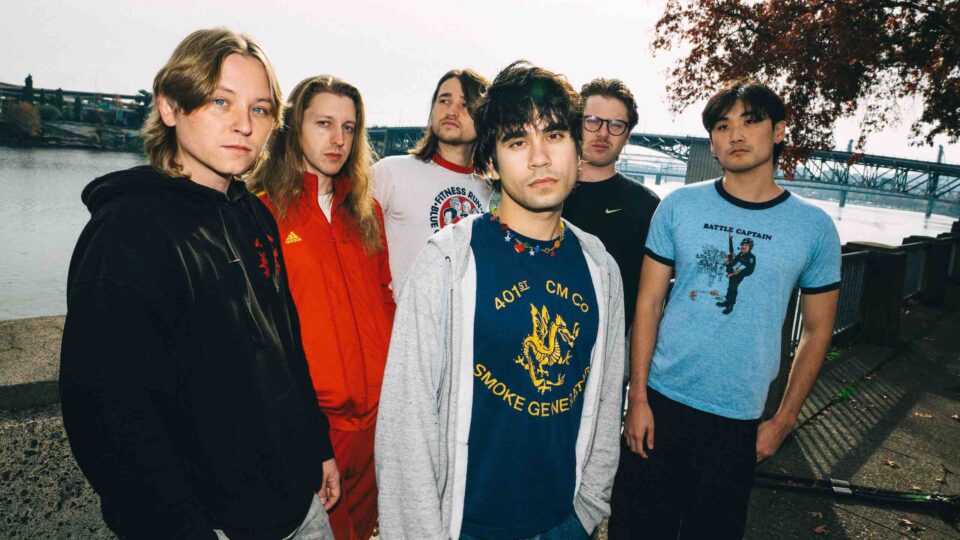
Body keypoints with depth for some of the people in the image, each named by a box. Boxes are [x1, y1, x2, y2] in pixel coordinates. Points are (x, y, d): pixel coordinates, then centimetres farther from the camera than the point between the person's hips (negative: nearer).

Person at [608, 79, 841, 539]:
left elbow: (816, 332, 6)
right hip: (659, 401, 0)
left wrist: (784, 420, 3)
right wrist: (638, 398, -5)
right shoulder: (679, 206, -3)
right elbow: (648, 305, -2)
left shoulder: (815, 227, -1)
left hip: (739, 418, 0)